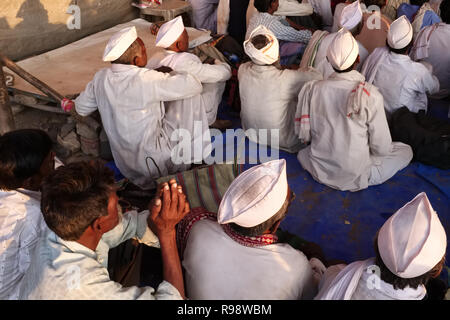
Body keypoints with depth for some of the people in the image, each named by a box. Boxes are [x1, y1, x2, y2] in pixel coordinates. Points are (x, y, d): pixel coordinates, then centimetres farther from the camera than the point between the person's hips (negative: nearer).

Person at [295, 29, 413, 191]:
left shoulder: (312, 89, -12)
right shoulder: (370, 94, -20)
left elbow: (303, 134, -1)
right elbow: (382, 147, -12)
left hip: (320, 171, 2)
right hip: (357, 175, -1)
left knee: (302, 150, 34)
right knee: (406, 150, 18)